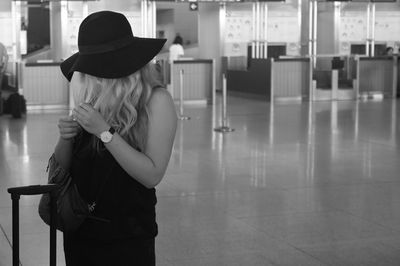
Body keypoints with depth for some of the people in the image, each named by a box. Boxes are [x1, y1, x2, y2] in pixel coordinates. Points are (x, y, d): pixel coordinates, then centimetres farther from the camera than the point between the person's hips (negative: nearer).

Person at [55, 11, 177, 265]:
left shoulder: (155, 99, -13)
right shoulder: (90, 95, 0)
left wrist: (104, 131, -24)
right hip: (79, 231, 5)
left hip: (127, 237, -4)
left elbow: (153, 175, -20)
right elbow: (62, 166, 7)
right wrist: (65, 138, -14)